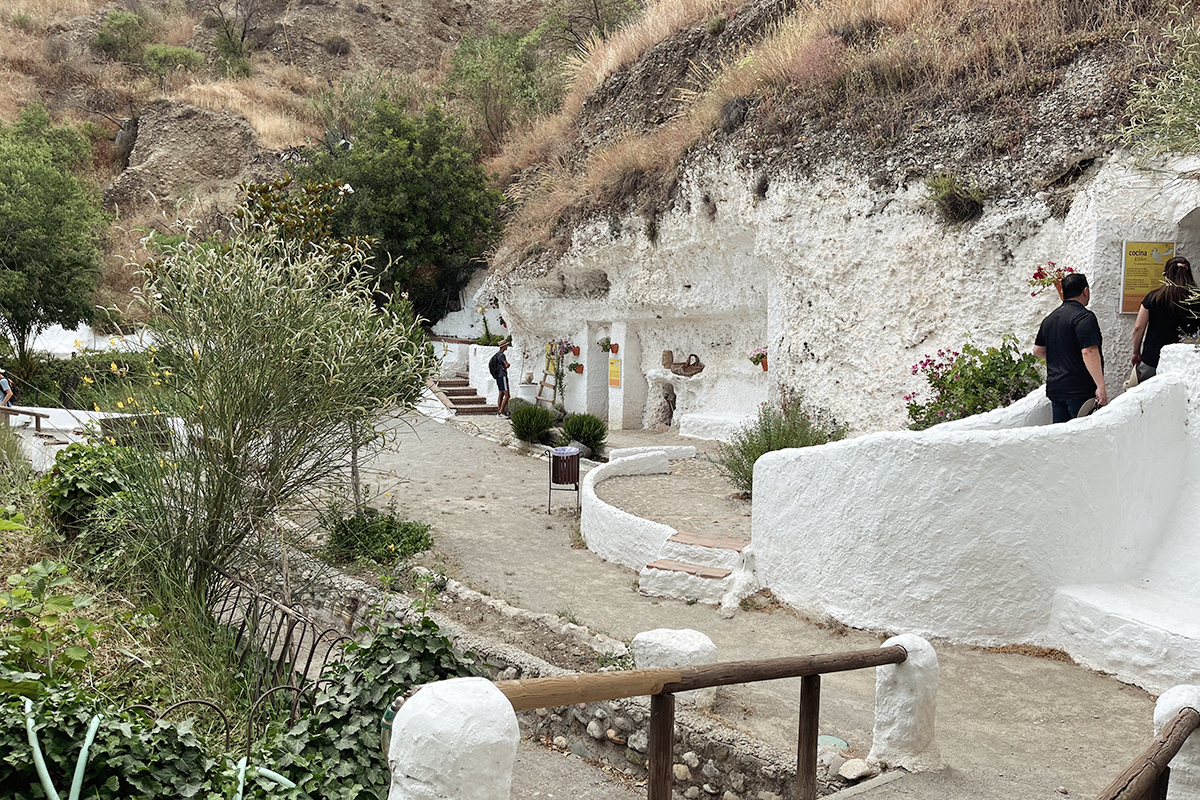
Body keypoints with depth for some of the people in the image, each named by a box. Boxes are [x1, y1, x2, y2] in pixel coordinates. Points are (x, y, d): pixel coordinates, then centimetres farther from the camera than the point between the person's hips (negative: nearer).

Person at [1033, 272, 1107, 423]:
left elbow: (1038, 351, 20)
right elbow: (1089, 352, -22)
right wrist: (1100, 386, -23)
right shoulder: (1084, 317, -12)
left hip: (1054, 388, 8)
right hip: (1080, 390, -8)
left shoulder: (1050, 318, 13)